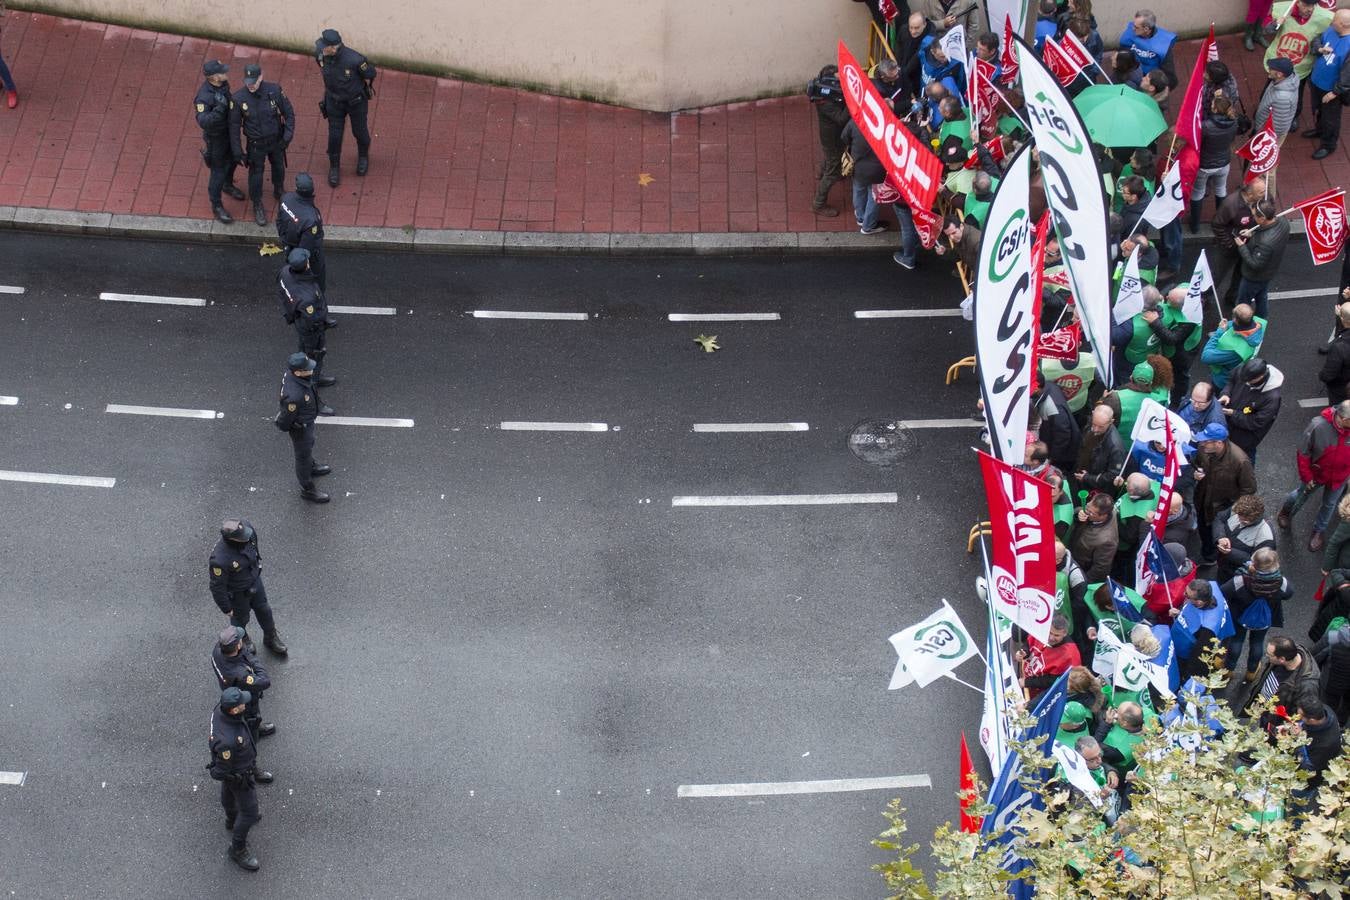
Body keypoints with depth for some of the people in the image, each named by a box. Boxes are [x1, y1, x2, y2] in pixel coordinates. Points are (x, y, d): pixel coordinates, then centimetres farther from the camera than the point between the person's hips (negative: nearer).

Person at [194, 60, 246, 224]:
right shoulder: (204, 96, -35)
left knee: (232, 160, 28)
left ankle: (227, 185, 57)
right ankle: (216, 206, 22)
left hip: (229, 131, 8)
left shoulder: (223, 84, -10)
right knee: (218, 170, 6)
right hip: (216, 137, -8)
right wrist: (218, 110, -51)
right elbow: (202, 121, -40)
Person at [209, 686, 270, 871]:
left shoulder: (220, 709, -26)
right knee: (249, 811, 13)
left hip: (229, 758, 7)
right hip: (239, 773, -7)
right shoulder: (228, 740, -49)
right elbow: (220, 772, -32)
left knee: (228, 793, 35)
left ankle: (232, 820, 64)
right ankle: (238, 851, 35)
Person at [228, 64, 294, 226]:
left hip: (276, 140, 2)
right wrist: (237, 152, -10)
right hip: (256, 145, -2)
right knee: (256, 175, 12)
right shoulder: (239, 98, -23)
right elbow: (234, 126, -13)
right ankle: (257, 205, 35)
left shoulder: (274, 90, -21)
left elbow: (288, 112, -7)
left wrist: (288, 134, -17)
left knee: (279, 168, 25)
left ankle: (278, 191, 55)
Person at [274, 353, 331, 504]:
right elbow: (286, 417, -28)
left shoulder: (291, 373, -22)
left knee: (309, 444, 34)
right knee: (303, 456, 17)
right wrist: (284, 426, -5)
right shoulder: (294, 395, -47)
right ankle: (307, 489, 41)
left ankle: (311, 468, 63)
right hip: (300, 427, -7)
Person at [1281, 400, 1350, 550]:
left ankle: (1319, 530, 49)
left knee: (1330, 504, 23)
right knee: (1301, 495, 25)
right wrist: (1306, 476, -12)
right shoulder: (1318, 426, -36)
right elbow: (1303, 453, -21)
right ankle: (1285, 513, 56)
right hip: (1316, 473, -2)